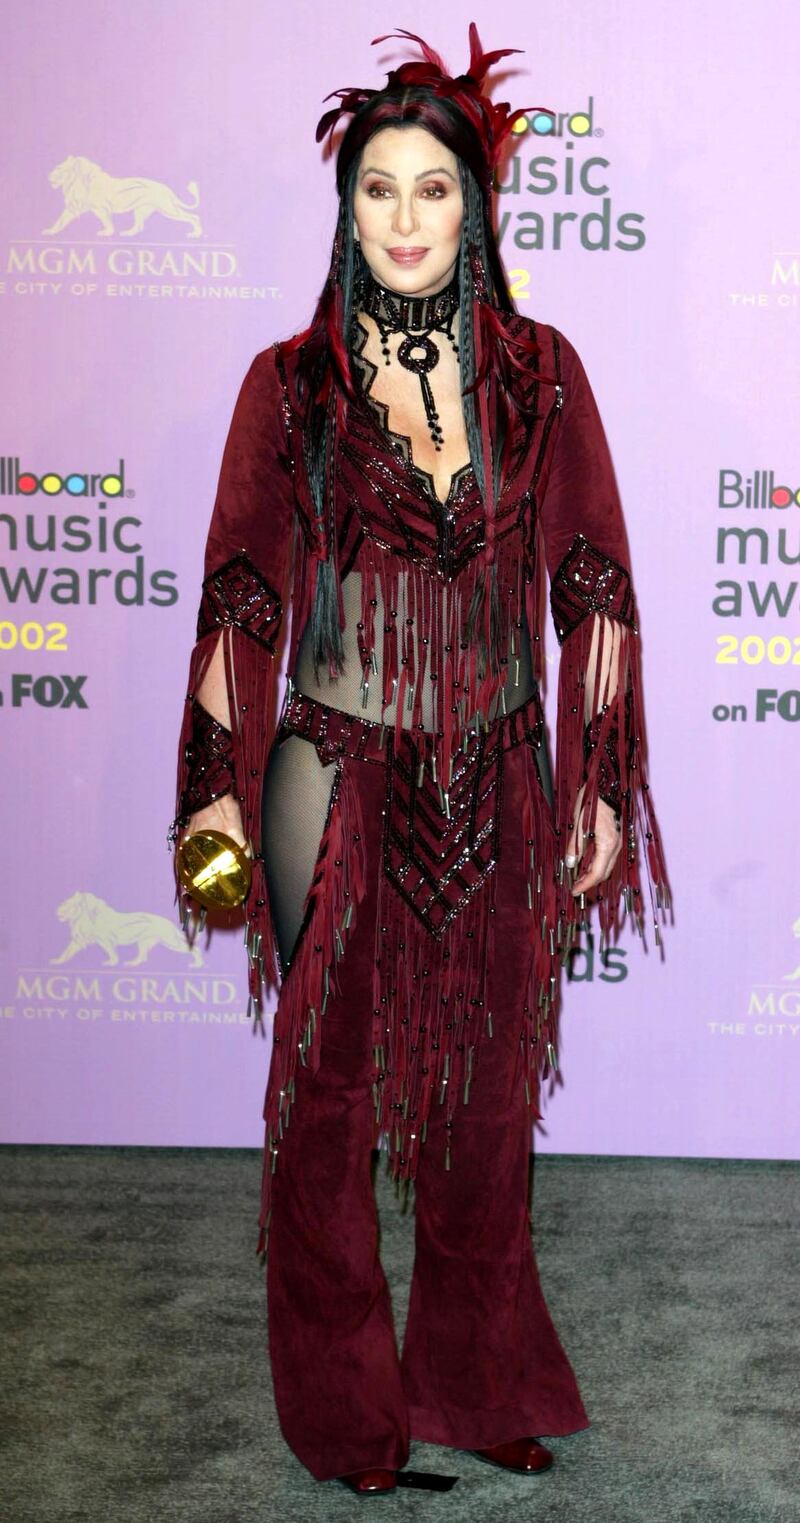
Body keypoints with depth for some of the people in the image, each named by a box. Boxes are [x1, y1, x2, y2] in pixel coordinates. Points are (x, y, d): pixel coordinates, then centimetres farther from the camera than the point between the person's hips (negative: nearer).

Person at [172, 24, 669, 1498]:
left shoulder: (539, 371, 4)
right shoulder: (291, 381, 1)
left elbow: (593, 586, 3)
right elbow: (241, 594, -1)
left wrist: (601, 788, 0)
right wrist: (218, 793, -7)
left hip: (498, 787, 2)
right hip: (339, 779, -1)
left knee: (486, 1097, 11)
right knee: (328, 1089, 7)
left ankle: (478, 1382, 32)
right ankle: (344, 1407, 26)